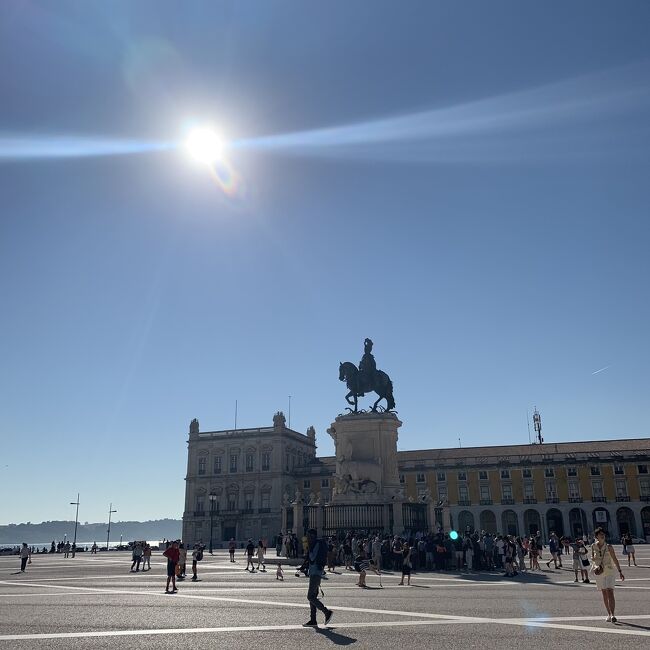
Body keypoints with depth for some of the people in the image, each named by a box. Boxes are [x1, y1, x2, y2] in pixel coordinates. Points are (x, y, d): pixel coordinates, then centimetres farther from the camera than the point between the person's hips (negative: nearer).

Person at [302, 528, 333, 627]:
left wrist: (309, 547, -16)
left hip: (316, 573, -10)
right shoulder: (314, 545, 16)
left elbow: (313, 558, -21)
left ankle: (327, 612, -5)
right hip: (313, 572, 10)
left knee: (310, 596, -11)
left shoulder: (318, 544, -14)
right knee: (312, 596, 9)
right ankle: (313, 620, 12)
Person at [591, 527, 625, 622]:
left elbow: (615, 559, 0)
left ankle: (612, 614, -18)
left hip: (609, 571, -3)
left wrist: (620, 572, 0)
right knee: (604, 594, 9)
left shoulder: (609, 547, -9)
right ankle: (609, 614, 19)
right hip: (599, 572, 3)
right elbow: (592, 557, 14)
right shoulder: (593, 546, -2)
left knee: (610, 592, -15)